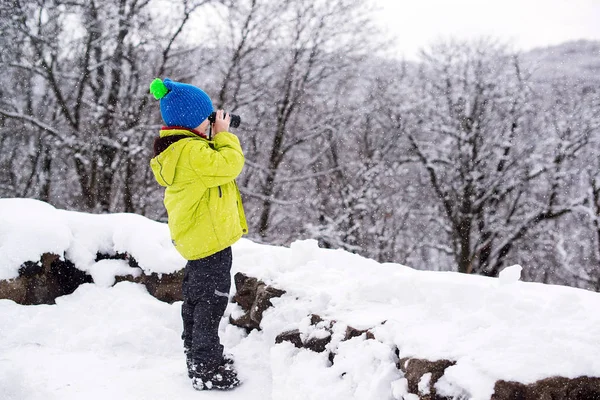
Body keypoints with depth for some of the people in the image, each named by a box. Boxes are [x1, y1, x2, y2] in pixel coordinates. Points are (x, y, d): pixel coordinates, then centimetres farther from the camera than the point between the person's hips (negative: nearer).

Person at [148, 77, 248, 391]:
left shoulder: (174, 148, 9)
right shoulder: (192, 151, -24)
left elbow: (209, 167, 16)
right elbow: (230, 165, -25)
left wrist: (215, 139, 5)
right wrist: (223, 135, -13)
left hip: (194, 236, 11)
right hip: (210, 237, -11)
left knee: (196, 298, 21)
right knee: (211, 302, -2)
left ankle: (196, 354, 35)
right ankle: (207, 368, 6)